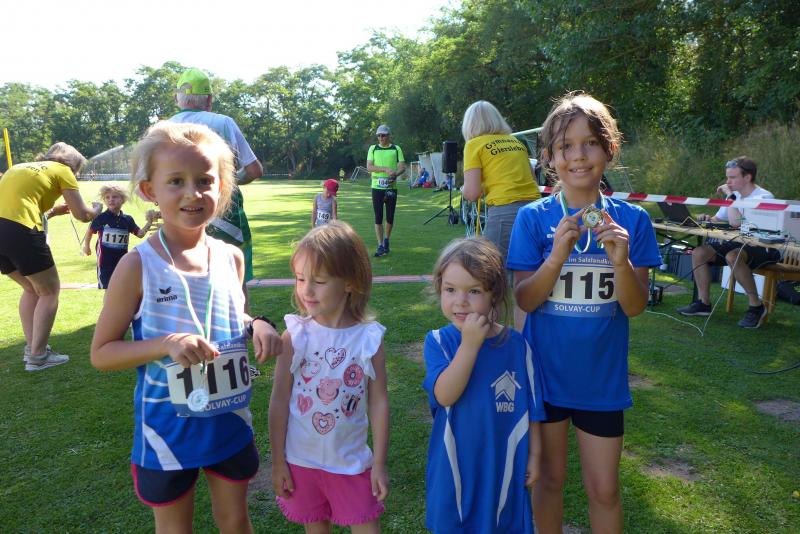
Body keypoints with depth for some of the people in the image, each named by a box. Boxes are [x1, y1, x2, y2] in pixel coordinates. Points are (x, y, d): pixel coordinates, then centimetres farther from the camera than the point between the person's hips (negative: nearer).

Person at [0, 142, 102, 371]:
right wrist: (97, 209, 27)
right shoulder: (62, 171, 9)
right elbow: (82, 215, 7)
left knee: (32, 288, 23)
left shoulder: (22, 167, 29)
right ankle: (37, 356, 9)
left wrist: (53, 211, 32)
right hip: (19, 231, -7)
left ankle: (31, 348, 24)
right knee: (49, 290, 8)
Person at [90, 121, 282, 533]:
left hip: (230, 422, 3)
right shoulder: (138, 266, -17)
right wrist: (167, 344, -27)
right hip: (167, 430, -3)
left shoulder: (231, 258, -5)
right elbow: (101, 353, -11)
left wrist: (257, 325, -9)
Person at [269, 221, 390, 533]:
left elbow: (378, 402, -7)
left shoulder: (369, 338, -13)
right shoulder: (295, 335, -13)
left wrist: (379, 464, -3)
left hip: (351, 462, -1)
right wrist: (278, 462, -2)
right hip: (301, 460, 1)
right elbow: (279, 400, -7)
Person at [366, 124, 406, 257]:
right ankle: (380, 246, 2)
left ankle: (386, 240, 27)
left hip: (391, 187, 0)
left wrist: (395, 174, -20)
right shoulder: (373, 149, 7)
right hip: (377, 187, 0)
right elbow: (369, 167, -5)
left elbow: (402, 167, 0)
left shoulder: (396, 149, 6)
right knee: (378, 217, -2)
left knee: (390, 217, 4)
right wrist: (385, 169, -17)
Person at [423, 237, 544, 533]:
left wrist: (534, 455, 5)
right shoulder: (438, 341, -12)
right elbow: (444, 396, -26)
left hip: (503, 466, 1)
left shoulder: (516, 344, -10)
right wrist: (470, 344, -30)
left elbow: (531, 408, 1)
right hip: (454, 468, 0)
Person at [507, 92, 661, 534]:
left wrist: (622, 262, -27)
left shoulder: (631, 220, -6)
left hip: (602, 376, 1)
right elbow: (524, 300, -12)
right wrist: (558, 255, -28)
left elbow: (635, 307, -8)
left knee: (604, 489, 12)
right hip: (544, 371, 0)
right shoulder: (534, 217, -9)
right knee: (550, 477, 18)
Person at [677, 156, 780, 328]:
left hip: (765, 248, -8)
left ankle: (756, 306, -20)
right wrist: (708, 219, -7)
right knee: (699, 252, -9)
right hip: (740, 244, 8)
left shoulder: (763, 197, -18)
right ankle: (703, 303, -1)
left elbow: (736, 223, -30)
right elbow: (718, 219, 17)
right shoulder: (735, 195, 7)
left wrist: (731, 196, -22)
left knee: (732, 256, -37)